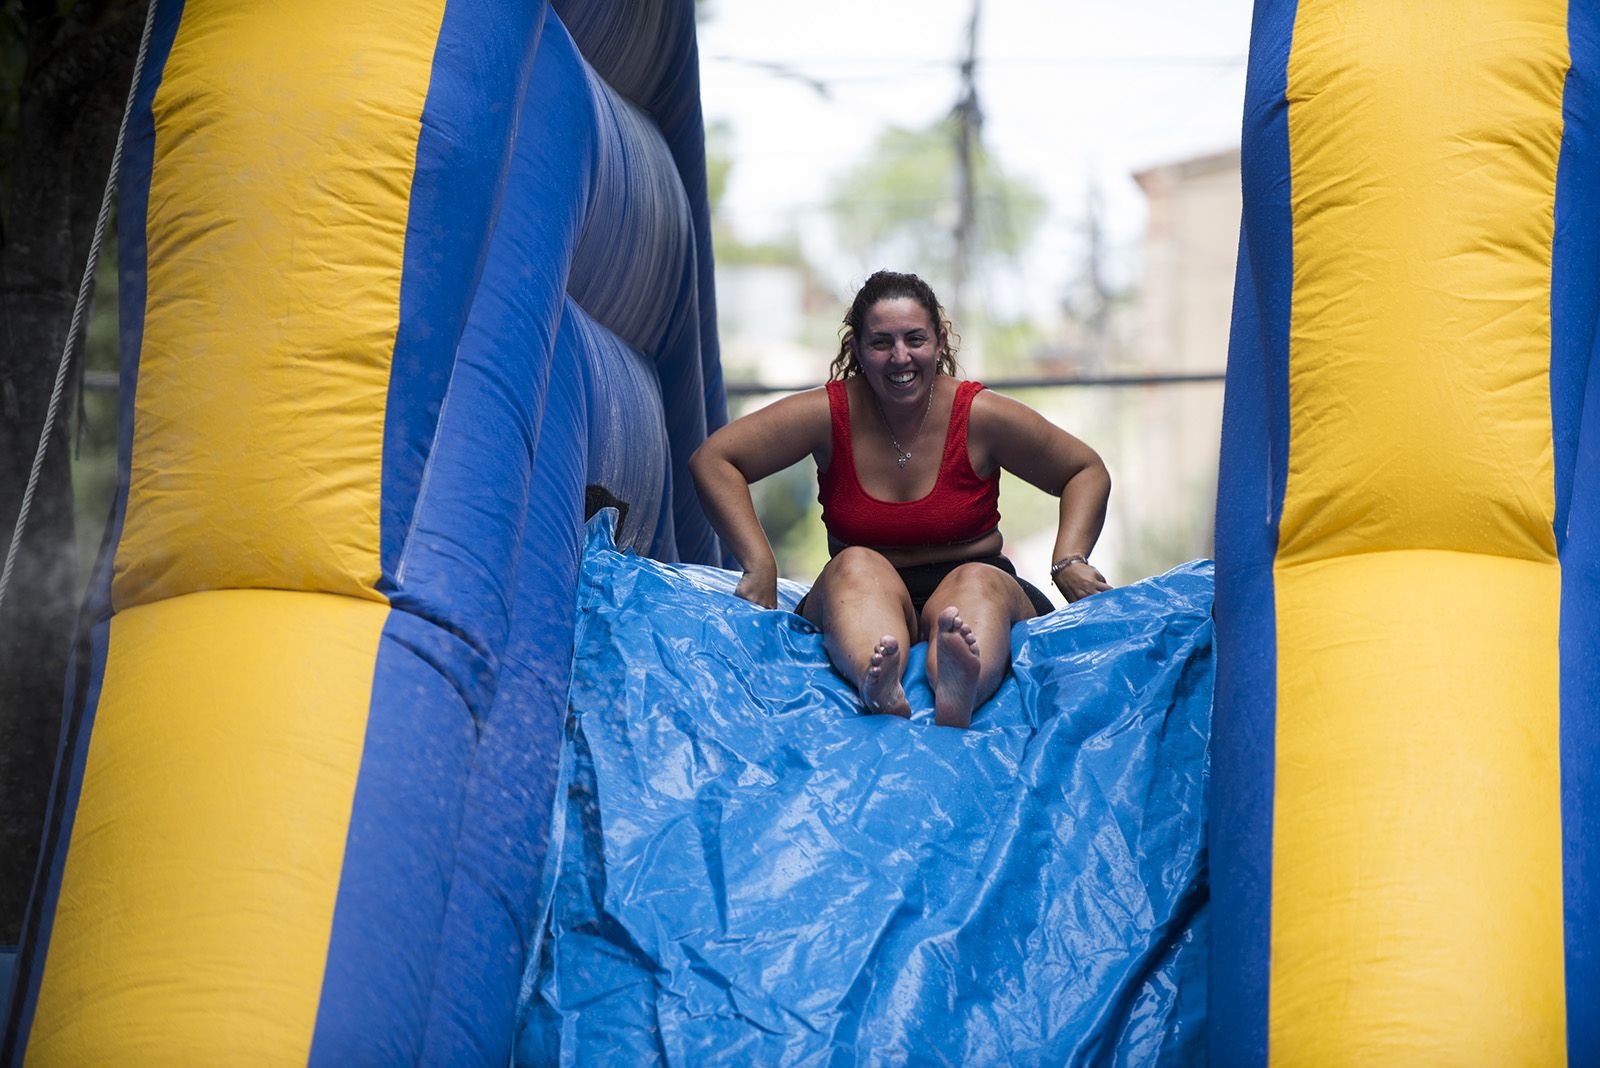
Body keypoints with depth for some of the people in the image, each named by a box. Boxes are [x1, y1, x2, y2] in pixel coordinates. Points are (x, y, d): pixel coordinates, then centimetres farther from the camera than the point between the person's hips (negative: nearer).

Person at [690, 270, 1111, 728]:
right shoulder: (831, 413, -3)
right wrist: (760, 566, -15)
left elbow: (1087, 472, 9)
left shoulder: (981, 415, -2)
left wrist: (1069, 562, -8)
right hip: (861, 601, 0)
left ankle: (960, 693, -69)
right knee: (858, 567, -31)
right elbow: (712, 459, -4)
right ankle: (877, 687, -66)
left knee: (978, 583, -33)